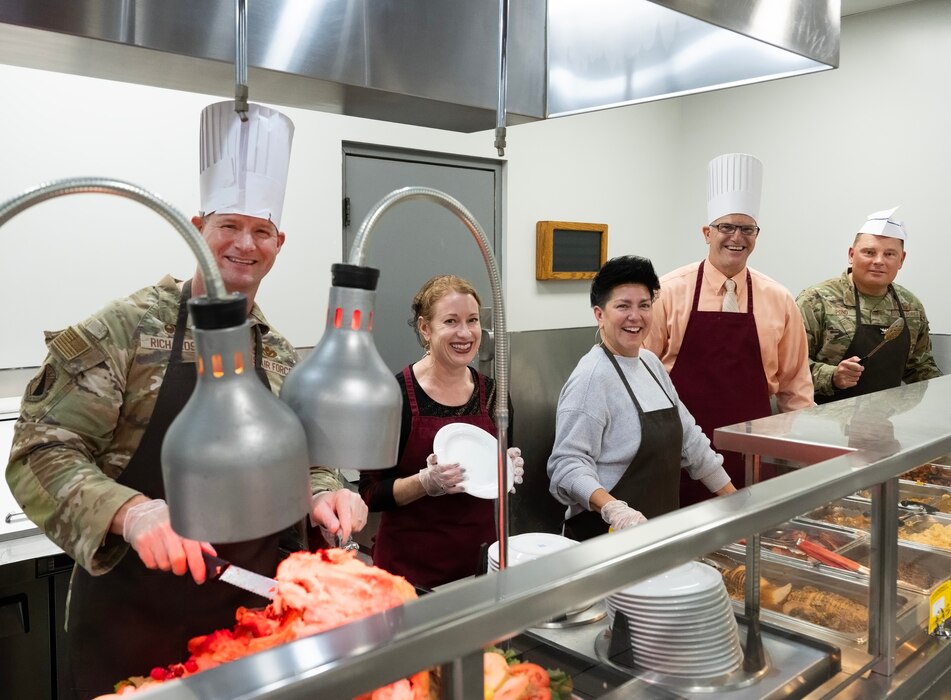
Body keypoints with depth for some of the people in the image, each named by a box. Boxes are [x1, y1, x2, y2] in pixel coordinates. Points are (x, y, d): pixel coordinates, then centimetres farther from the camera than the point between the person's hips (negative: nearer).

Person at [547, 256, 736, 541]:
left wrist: (737, 501, 15)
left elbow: (689, 440, 14)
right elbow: (569, 463, -24)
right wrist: (613, 509, -38)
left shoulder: (650, 363, 8)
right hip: (605, 536, -7)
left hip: (659, 531, 7)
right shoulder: (592, 378, -17)